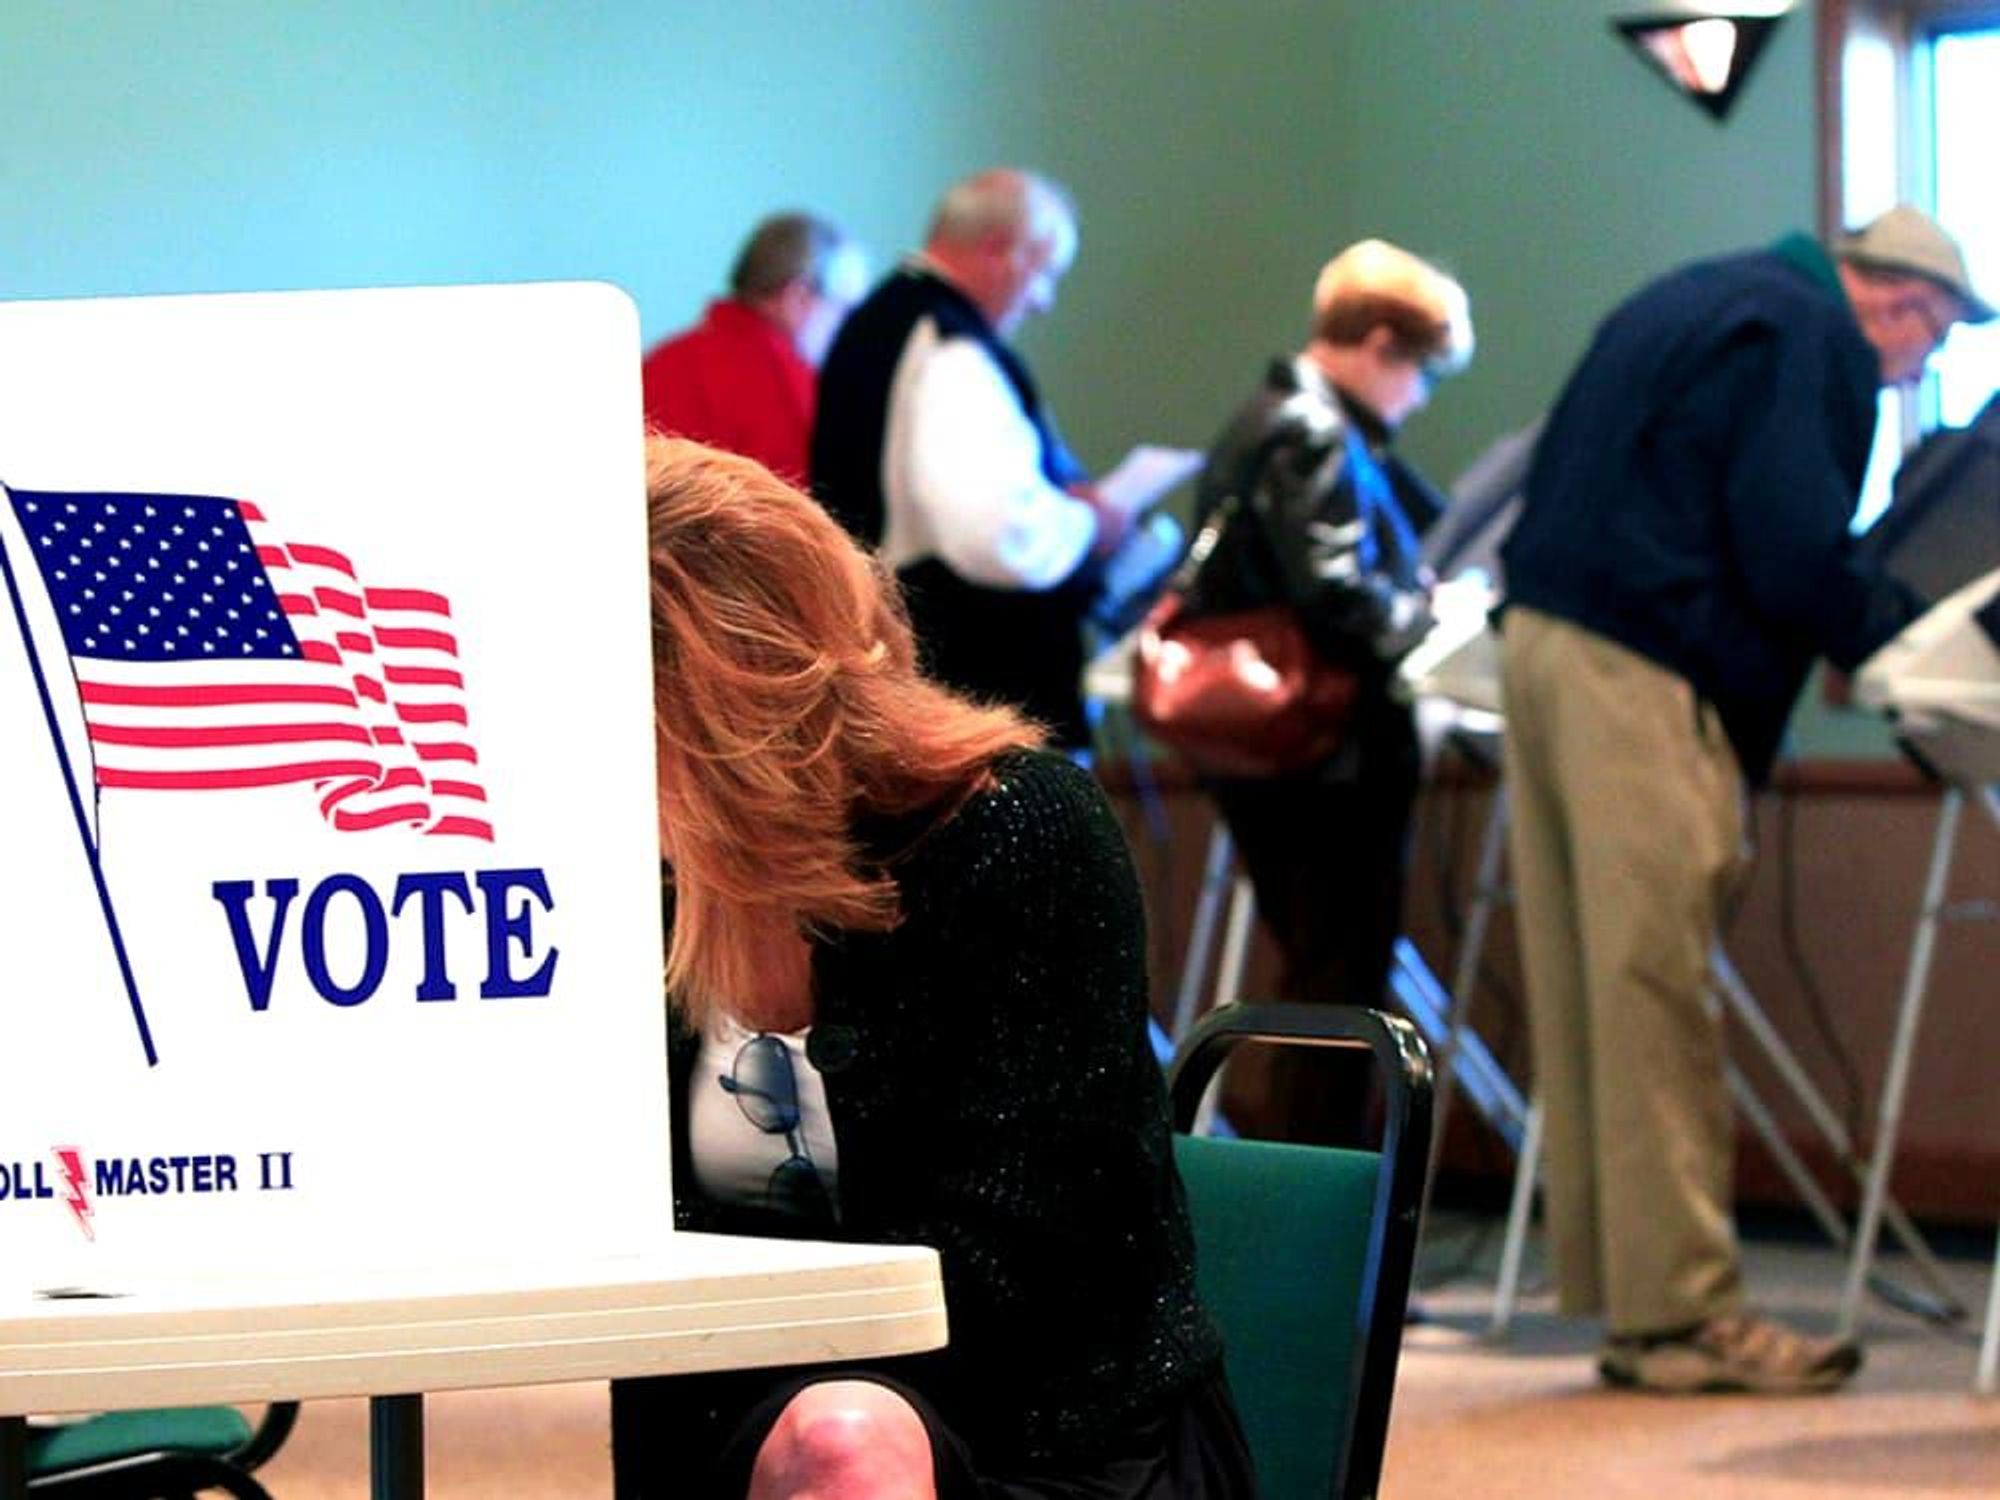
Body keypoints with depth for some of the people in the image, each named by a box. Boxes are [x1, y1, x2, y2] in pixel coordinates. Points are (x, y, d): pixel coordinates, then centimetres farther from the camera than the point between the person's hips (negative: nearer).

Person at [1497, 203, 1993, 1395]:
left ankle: (1611, 1283, 16)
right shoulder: (1816, 341, -7)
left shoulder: (1694, 302, 23)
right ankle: (1678, 1309, -5)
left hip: (1543, 630, 10)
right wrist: (1903, 628, -1)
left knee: (1587, 990, 11)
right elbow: (1796, 561, -15)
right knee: (1656, 993, -7)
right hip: (1644, 670, -10)